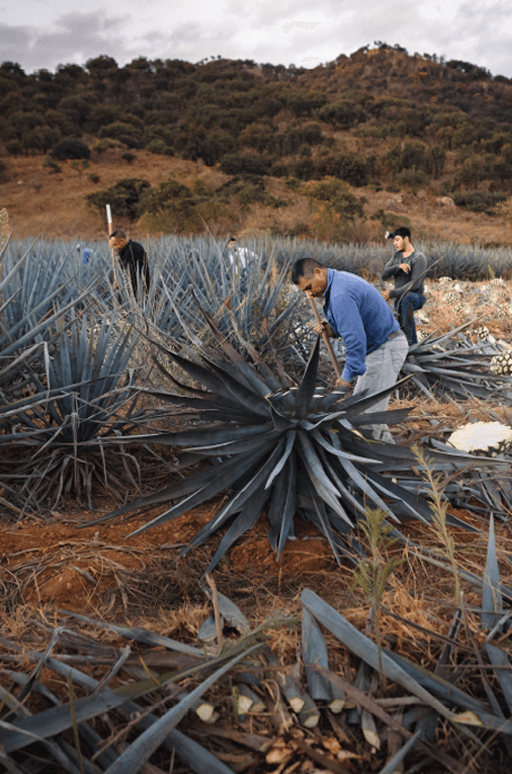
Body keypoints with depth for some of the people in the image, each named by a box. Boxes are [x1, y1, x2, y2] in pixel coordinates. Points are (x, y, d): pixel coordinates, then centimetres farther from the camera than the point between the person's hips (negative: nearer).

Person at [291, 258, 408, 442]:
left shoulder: (340, 294, -25)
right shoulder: (340, 280, 10)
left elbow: (356, 339, -29)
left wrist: (348, 375, -21)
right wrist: (333, 330, 2)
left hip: (386, 349, -11)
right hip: (380, 346, 11)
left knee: (369, 410, -8)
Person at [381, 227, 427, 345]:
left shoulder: (419, 258, -14)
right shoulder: (397, 255, 10)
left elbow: (414, 285, -24)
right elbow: (384, 275, -3)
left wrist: (391, 293, -26)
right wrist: (399, 266, -23)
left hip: (416, 297, -7)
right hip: (400, 300, 7)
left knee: (405, 297, -43)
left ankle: (409, 338, -41)